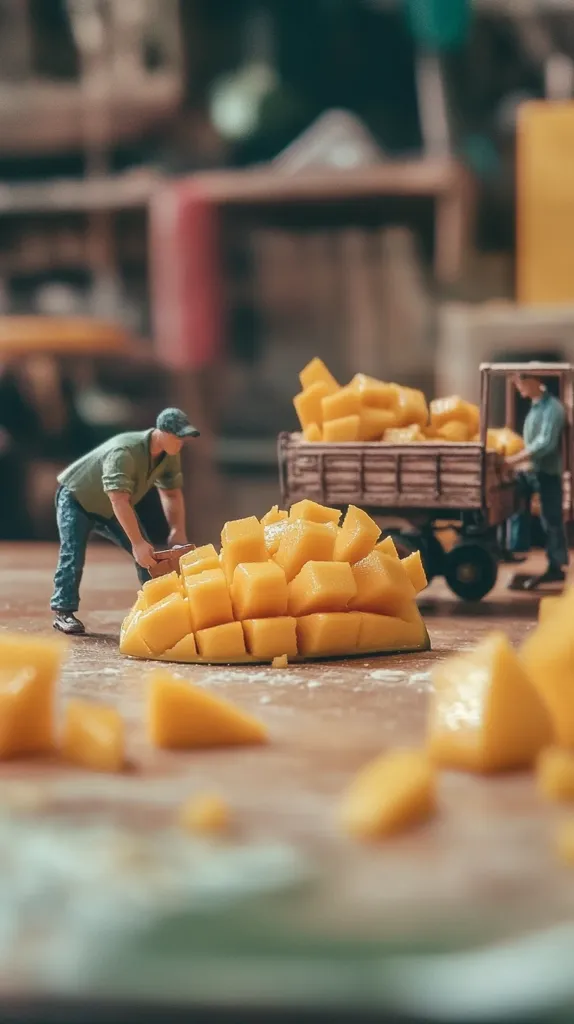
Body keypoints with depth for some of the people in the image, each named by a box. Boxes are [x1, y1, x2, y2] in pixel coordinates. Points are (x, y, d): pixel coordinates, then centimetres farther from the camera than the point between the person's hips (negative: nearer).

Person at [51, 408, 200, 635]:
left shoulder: (169, 456, -16)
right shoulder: (124, 452, -41)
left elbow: (172, 492, -3)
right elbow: (119, 500, -47)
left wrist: (178, 532, -14)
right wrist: (137, 543, -49)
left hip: (112, 507, 7)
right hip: (76, 498, -7)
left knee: (148, 554, -2)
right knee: (72, 555, -20)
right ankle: (63, 612, -13)